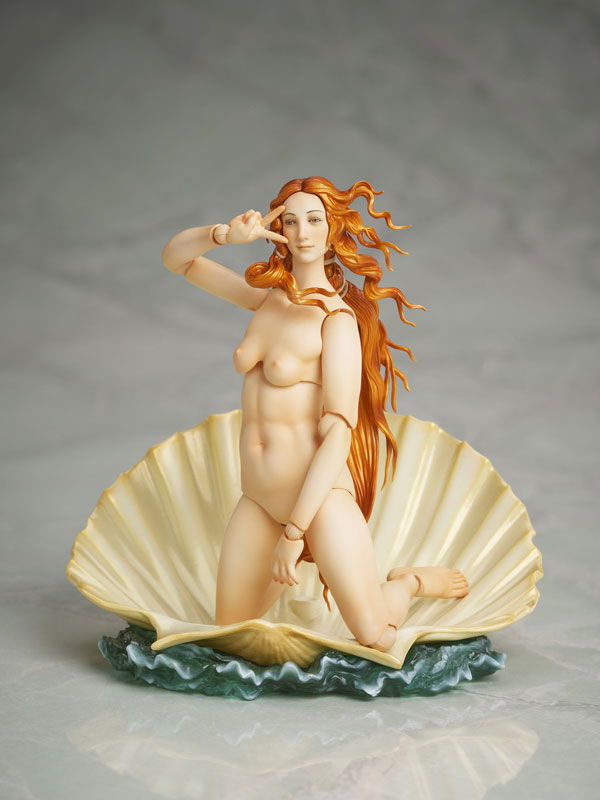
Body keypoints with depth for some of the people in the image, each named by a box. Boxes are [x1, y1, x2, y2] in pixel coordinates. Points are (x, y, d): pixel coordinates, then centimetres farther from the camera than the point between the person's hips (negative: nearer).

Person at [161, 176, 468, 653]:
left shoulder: (337, 319, -12)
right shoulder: (268, 296, 7)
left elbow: (338, 433, -18)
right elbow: (176, 258, 13)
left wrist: (294, 532, -22)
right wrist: (225, 235, -9)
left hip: (318, 494, -6)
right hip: (258, 500, 6)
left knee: (375, 637, -13)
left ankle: (413, 583, 19)